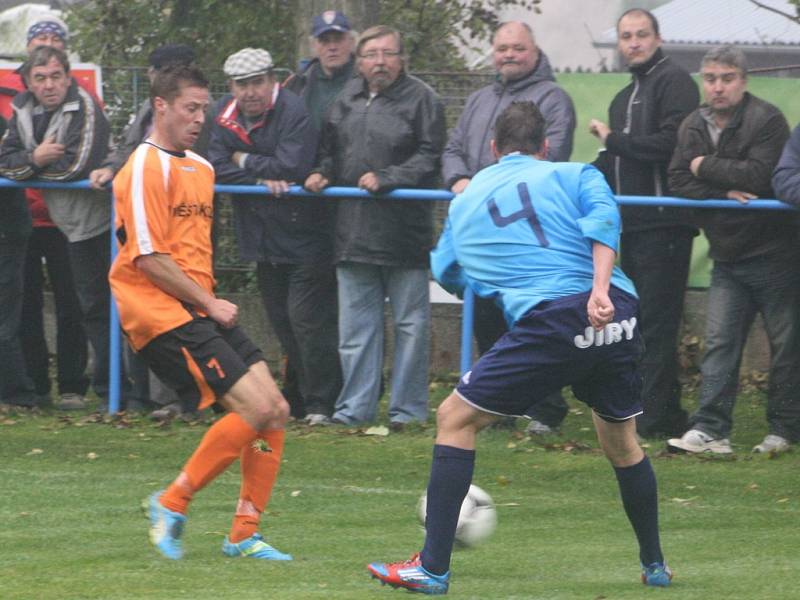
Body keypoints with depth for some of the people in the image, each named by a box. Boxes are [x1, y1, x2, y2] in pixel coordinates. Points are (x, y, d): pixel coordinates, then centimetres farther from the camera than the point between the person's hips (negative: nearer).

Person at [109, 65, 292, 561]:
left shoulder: (201, 169, 20)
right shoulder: (147, 167, -9)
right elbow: (147, 258, -15)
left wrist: (210, 300, 15)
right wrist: (209, 302, -11)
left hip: (201, 310, 9)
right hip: (161, 312, -9)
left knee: (276, 411, 0)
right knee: (257, 408, -18)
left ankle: (244, 536, 6)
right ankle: (173, 504, -6)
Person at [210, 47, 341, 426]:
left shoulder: (294, 113, -17)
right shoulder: (225, 114, 4)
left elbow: (292, 167, -27)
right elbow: (218, 167, -4)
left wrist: (246, 161, -14)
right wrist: (262, 180, -18)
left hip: (303, 235, -7)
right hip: (262, 237, 7)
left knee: (306, 318, -11)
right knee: (281, 323, 12)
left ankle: (322, 402, -3)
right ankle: (302, 397, 23)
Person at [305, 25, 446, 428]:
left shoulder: (419, 99, -4)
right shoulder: (347, 98, 13)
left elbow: (429, 158, -10)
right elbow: (330, 148, 25)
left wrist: (385, 178, -18)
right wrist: (322, 173, 5)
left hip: (404, 229, -5)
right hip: (353, 232, 5)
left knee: (410, 324, 2)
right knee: (355, 324, 8)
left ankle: (407, 410, 9)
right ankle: (354, 407, 13)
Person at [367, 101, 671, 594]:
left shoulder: (464, 201, 24)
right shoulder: (575, 175, 19)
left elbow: (444, 271, 38)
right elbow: (602, 219, -3)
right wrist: (600, 288, -15)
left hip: (550, 322, -2)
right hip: (618, 320, 2)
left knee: (456, 419, 8)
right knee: (622, 441, 25)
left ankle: (433, 568, 3)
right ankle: (655, 566, 35)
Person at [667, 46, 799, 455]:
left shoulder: (766, 120, -13)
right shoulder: (694, 126, 7)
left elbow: (759, 176, -25)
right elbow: (678, 182, 1)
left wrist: (705, 166, -14)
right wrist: (723, 193, -16)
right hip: (727, 254, 5)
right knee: (719, 342, -1)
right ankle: (710, 429, -3)